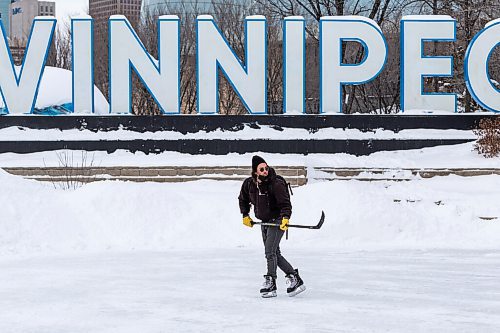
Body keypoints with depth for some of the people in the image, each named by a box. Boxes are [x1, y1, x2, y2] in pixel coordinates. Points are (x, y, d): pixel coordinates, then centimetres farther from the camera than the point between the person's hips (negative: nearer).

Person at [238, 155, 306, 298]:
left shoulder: (276, 183, -21)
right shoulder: (249, 184, -3)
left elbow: (285, 203, -23)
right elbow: (243, 199, 17)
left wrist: (285, 218, -37)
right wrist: (245, 216, 10)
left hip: (277, 221, -7)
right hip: (264, 222, 7)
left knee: (270, 252, -15)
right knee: (274, 254, 9)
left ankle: (270, 284, -9)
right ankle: (294, 278, 15)